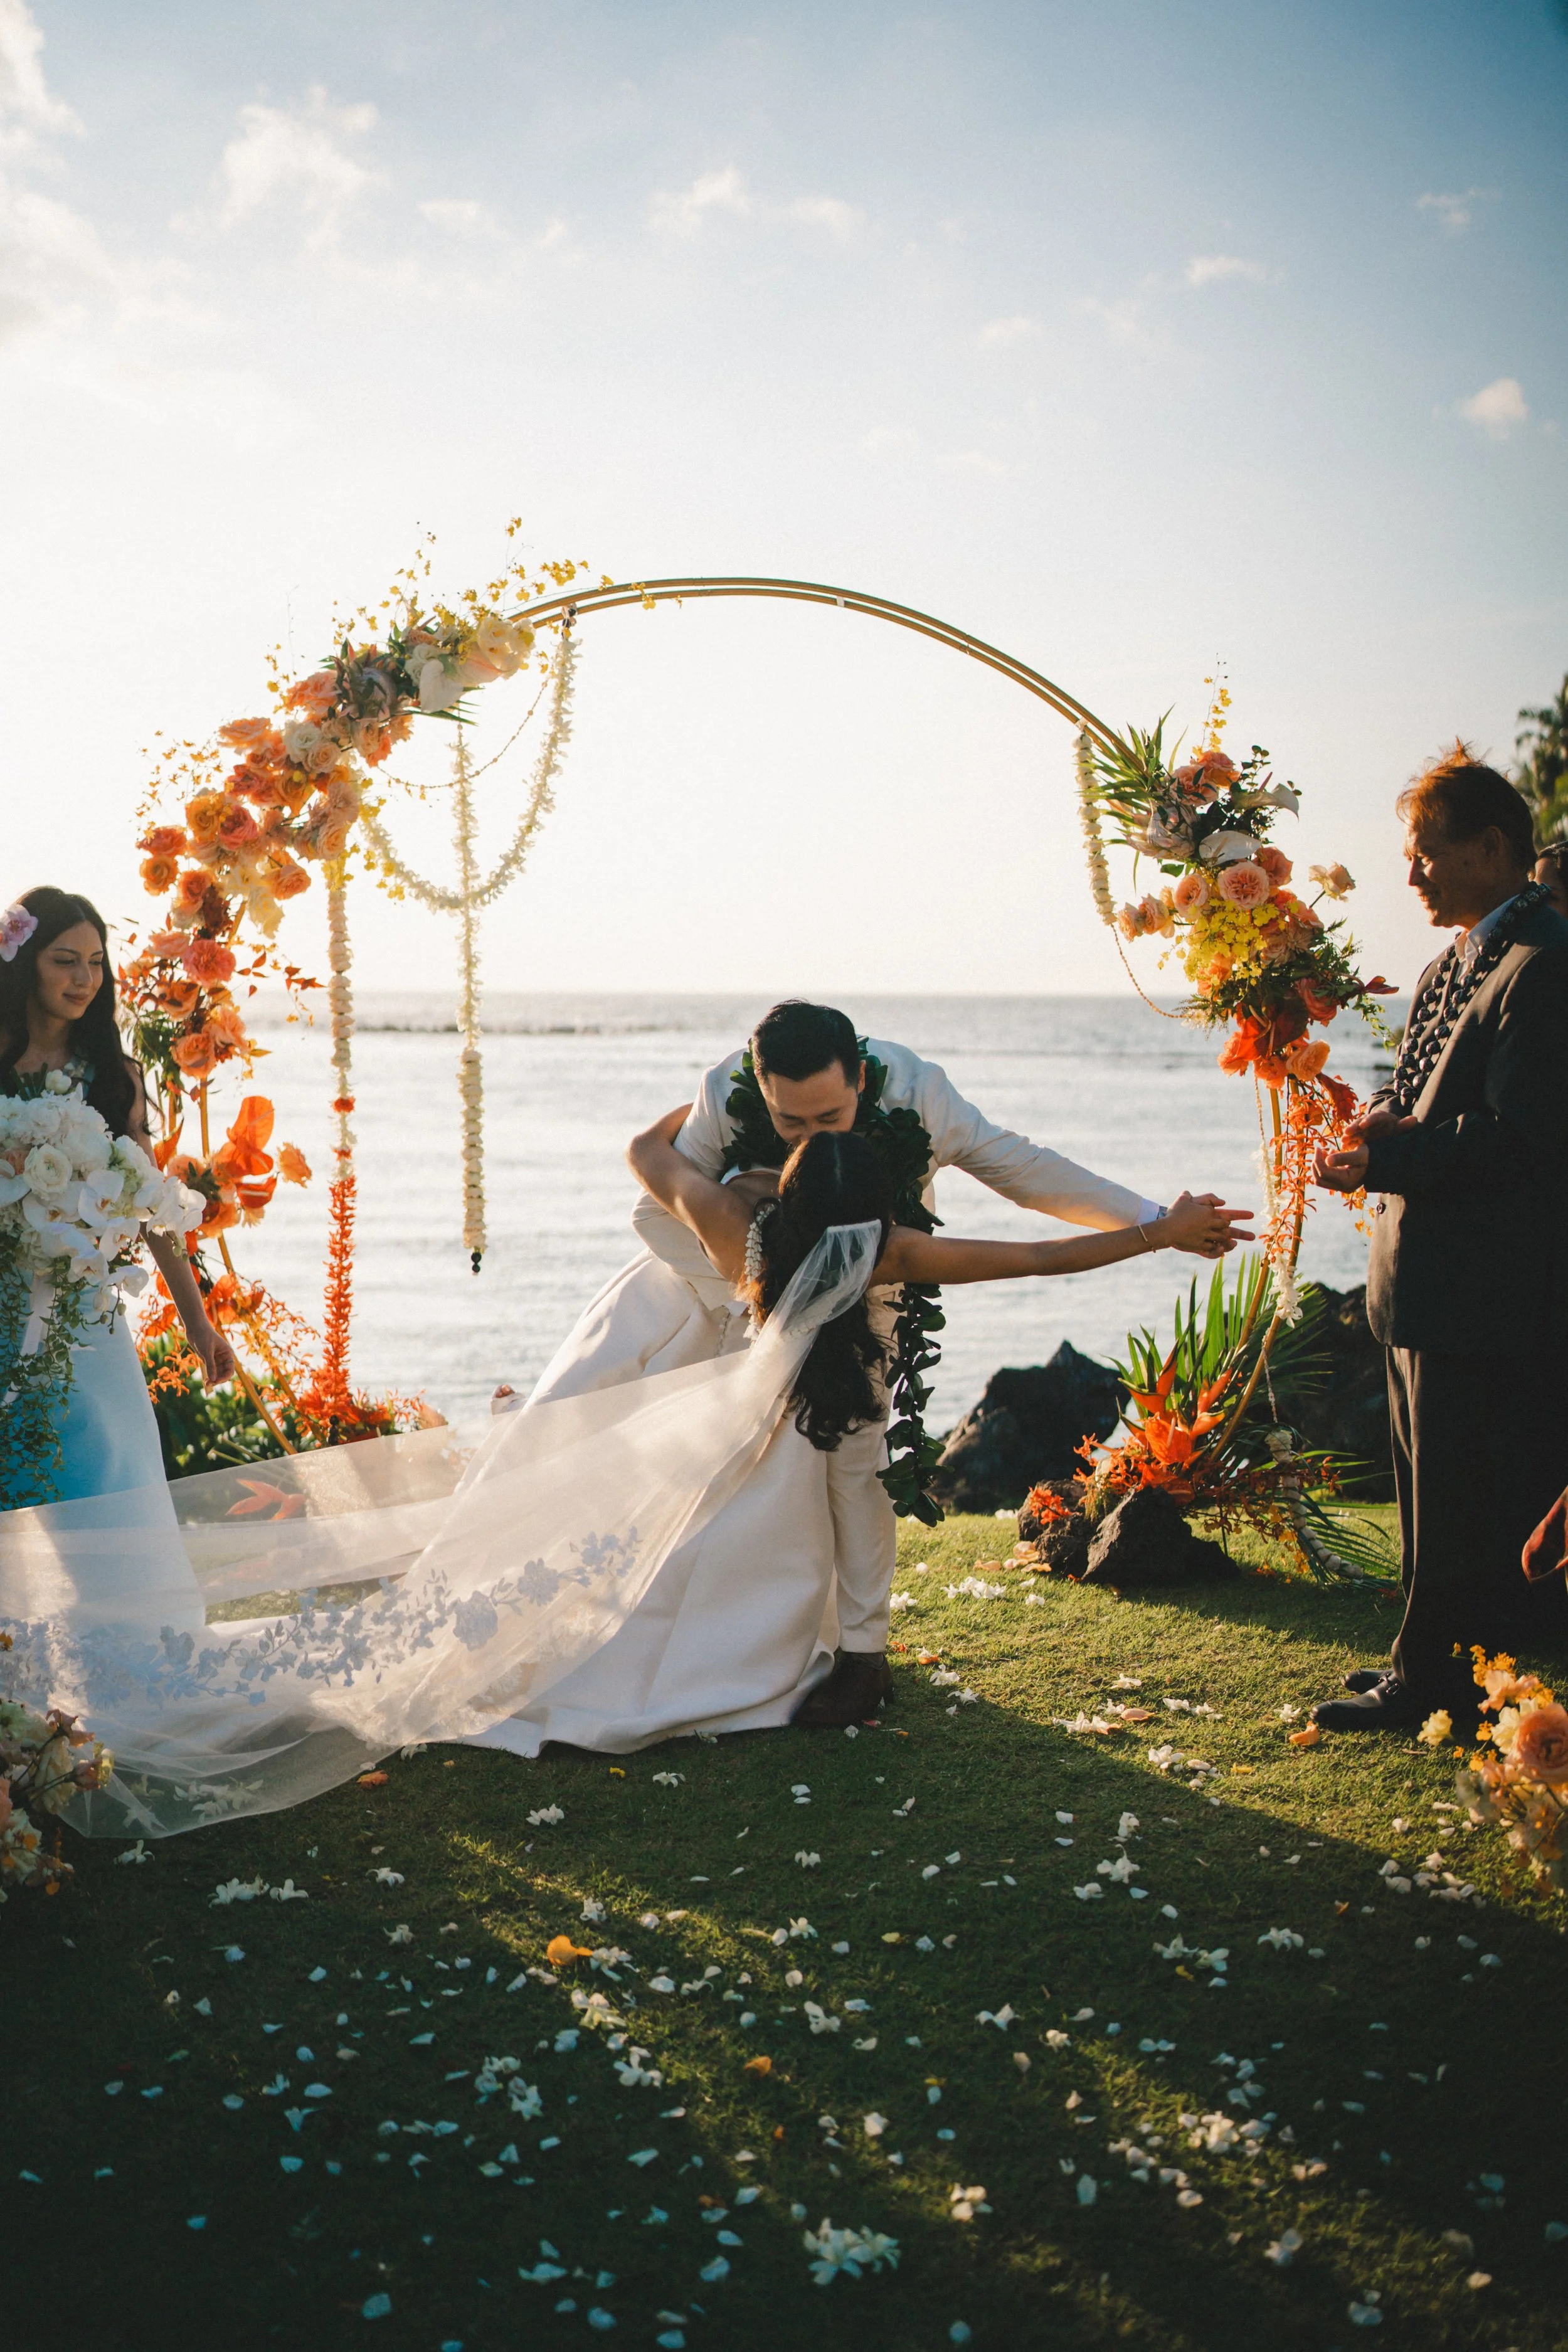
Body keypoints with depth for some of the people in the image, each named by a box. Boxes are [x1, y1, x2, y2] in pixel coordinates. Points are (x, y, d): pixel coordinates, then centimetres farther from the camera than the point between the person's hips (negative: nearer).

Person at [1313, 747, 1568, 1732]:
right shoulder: (1452, 966, 14)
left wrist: (1388, 1157, -20)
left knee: (1459, 1494, 1)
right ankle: (1433, 1661, 32)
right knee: (1433, 1489, 19)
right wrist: (1385, 1121, -4)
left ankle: (1432, 1679, 14)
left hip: (1482, 1295, -10)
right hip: (1425, 1285, 10)